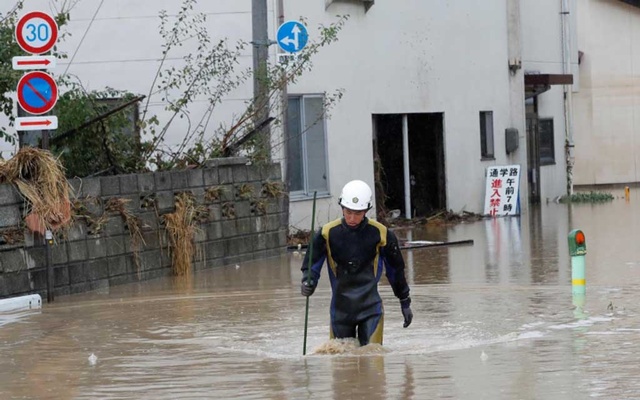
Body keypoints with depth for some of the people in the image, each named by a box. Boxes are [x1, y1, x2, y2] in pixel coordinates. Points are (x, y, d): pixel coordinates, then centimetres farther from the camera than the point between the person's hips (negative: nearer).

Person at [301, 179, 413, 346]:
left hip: (370, 307, -1)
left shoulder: (380, 233, -6)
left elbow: (396, 269, 7)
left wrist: (405, 302, 14)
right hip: (340, 307, 1)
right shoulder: (327, 233, -6)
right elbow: (311, 265, 0)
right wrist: (308, 283, -23)